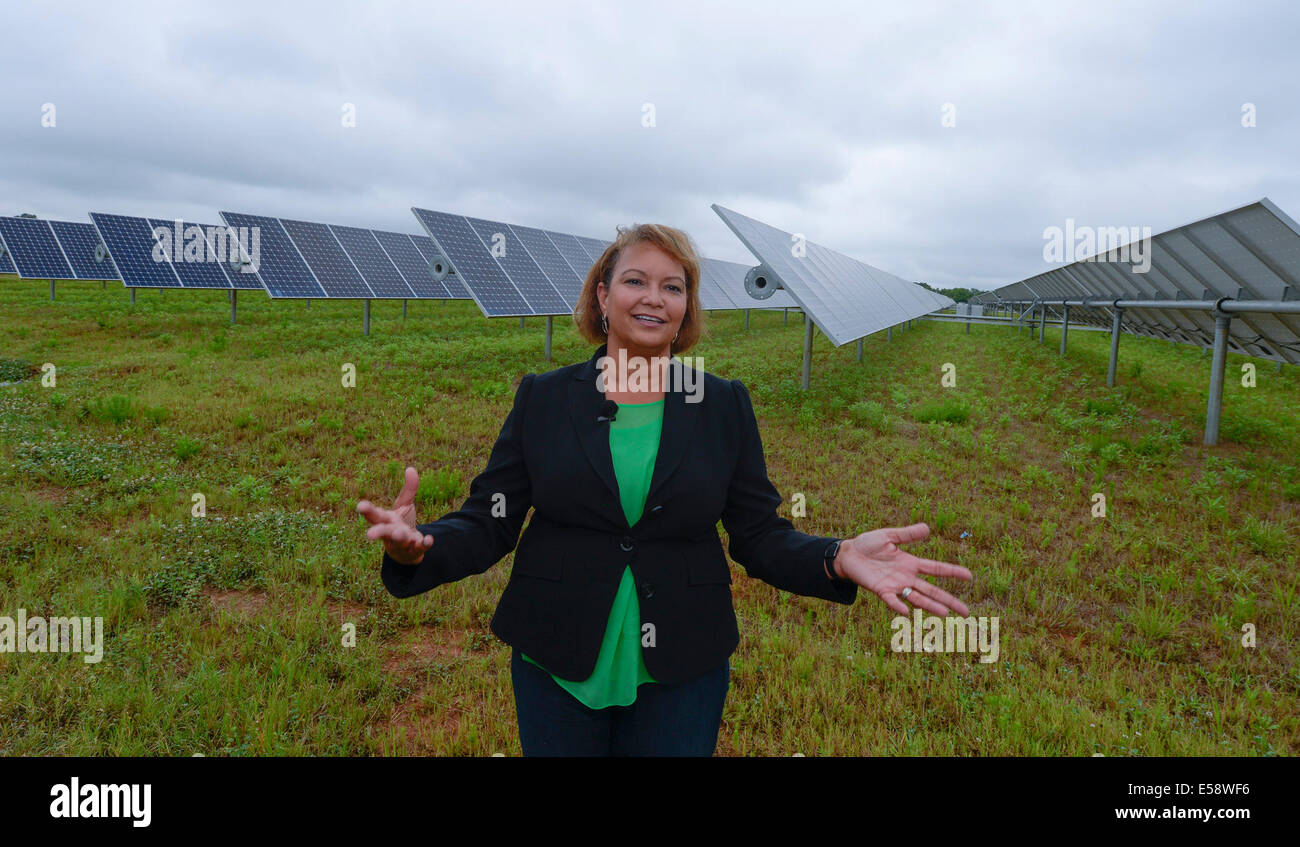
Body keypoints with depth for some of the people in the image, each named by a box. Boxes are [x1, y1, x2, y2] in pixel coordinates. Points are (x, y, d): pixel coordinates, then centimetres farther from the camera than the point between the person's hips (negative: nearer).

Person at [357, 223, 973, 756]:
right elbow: (486, 522, -4)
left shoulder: (725, 405, 0)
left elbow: (760, 535, 0)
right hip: (556, 670, 0)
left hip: (681, 676, 0)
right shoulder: (543, 397, -1)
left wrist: (838, 559, -20)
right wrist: (419, 545, -25)